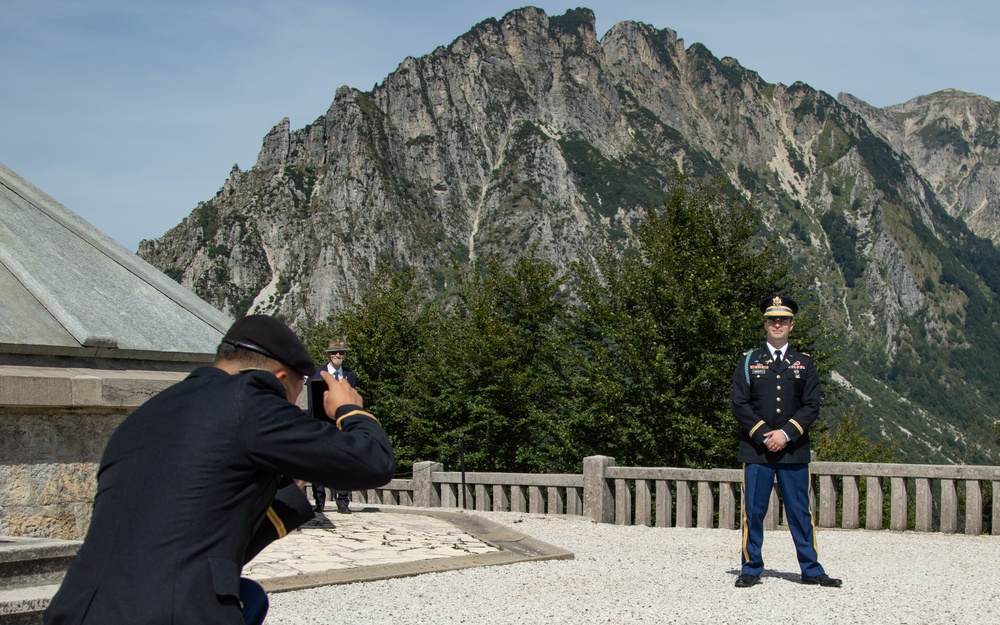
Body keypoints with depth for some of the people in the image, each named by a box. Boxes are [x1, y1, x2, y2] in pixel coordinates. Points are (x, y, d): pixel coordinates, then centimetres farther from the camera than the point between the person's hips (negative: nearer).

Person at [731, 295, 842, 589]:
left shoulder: (805, 363, 10)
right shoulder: (748, 361, 7)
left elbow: (812, 406, 2)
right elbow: (739, 405, -1)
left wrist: (786, 433, -12)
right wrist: (764, 435, -11)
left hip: (794, 451, 1)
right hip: (756, 449, -1)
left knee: (800, 511, 4)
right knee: (753, 511, 1)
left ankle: (811, 570, 13)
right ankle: (751, 570, 11)